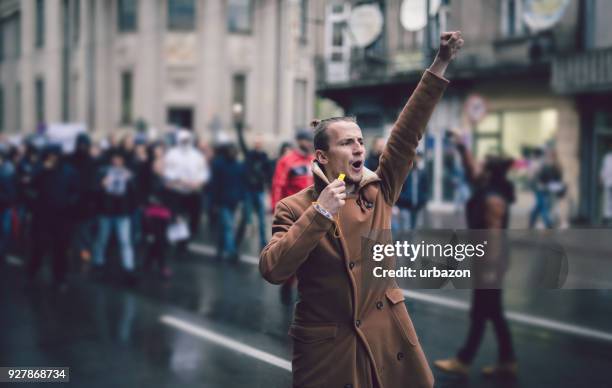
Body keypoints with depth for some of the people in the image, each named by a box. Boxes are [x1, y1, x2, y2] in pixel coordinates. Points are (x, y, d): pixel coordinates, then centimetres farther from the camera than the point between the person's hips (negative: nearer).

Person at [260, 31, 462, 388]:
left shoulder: (378, 191, 3)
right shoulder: (295, 208, -5)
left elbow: (408, 133, -4)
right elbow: (272, 270, -19)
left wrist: (441, 64, -10)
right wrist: (319, 212, -22)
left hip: (388, 339, 3)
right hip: (328, 348, -3)